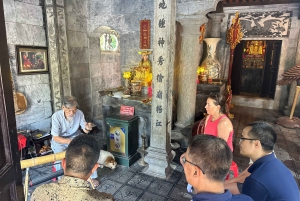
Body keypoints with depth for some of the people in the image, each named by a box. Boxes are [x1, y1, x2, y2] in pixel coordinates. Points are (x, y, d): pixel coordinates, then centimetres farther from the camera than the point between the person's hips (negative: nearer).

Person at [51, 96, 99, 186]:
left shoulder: (79, 113, -18)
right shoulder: (56, 116, -25)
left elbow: (85, 130, -8)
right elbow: (55, 137, -22)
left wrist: (88, 128, -33)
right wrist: (68, 141, -41)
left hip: (75, 136, 2)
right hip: (60, 140, -2)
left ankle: (92, 177, -1)